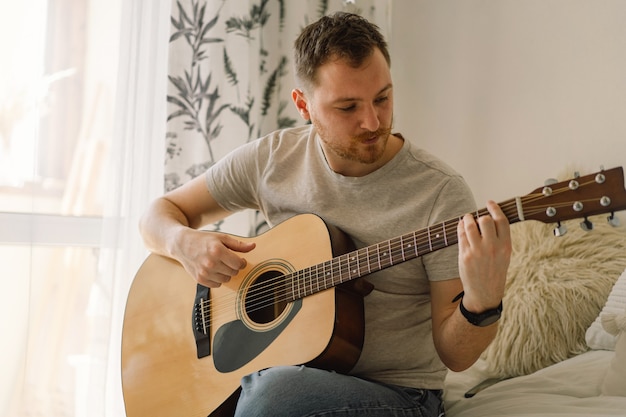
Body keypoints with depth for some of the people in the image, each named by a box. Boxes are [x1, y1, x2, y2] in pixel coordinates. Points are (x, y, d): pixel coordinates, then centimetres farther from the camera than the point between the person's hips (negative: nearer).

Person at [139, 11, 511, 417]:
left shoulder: (440, 192, -14)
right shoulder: (273, 158, -1)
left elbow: (454, 355, -12)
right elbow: (161, 214, 9)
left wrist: (483, 302, -34)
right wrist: (185, 242, -14)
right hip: (280, 369, 3)